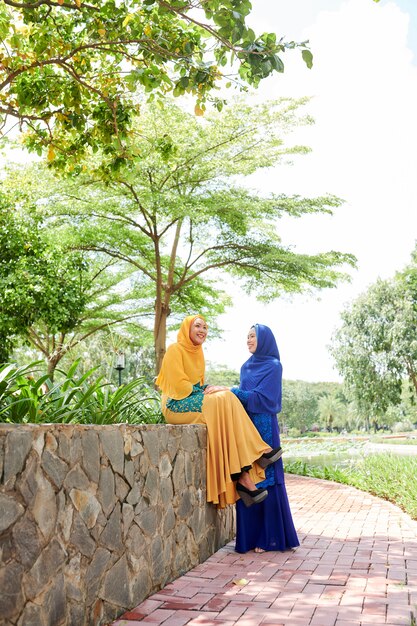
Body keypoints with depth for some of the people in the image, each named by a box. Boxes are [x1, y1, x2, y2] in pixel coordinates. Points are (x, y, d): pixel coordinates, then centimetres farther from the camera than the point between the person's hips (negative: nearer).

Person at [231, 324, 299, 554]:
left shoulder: (273, 366, -3)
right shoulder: (246, 367, 18)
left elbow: (260, 397, -13)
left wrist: (229, 390, -16)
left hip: (264, 428, -6)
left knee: (266, 480, -3)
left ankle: (271, 537, 6)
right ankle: (251, 536, 10)